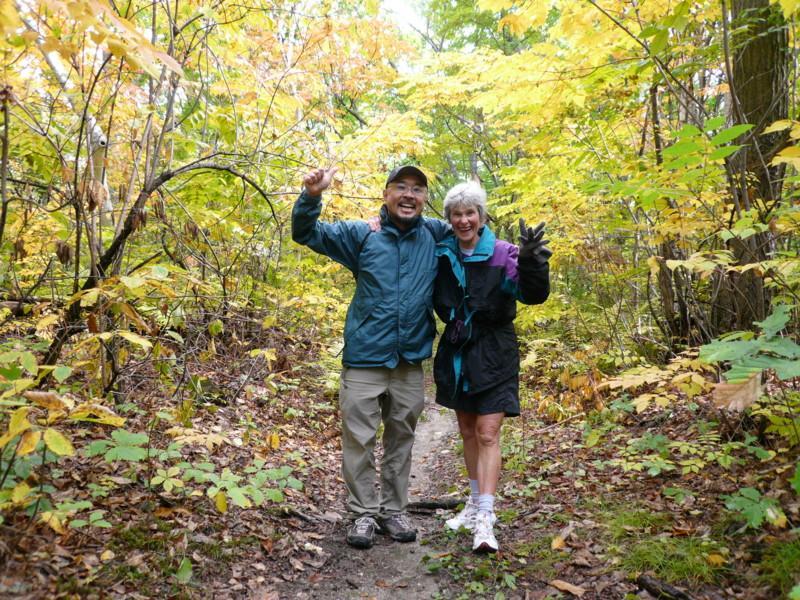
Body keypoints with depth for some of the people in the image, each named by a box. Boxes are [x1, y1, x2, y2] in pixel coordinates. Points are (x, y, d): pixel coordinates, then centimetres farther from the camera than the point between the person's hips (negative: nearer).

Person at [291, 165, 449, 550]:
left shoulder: (435, 235, 5)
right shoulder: (362, 234, -2)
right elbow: (306, 233, -3)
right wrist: (311, 197, -23)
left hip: (410, 363, 2)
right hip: (364, 360, -2)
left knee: (401, 442, 14)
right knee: (358, 441, 4)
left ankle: (394, 511, 29)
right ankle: (364, 513, 20)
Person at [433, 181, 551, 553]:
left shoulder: (502, 254, -13)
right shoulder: (441, 255, 0)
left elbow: (533, 294, -23)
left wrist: (529, 262, -43)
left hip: (493, 355, -5)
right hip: (455, 353, 5)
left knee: (487, 434, -7)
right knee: (467, 431, 15)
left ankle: (484, 518, -2)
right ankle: (475, 502, 30)